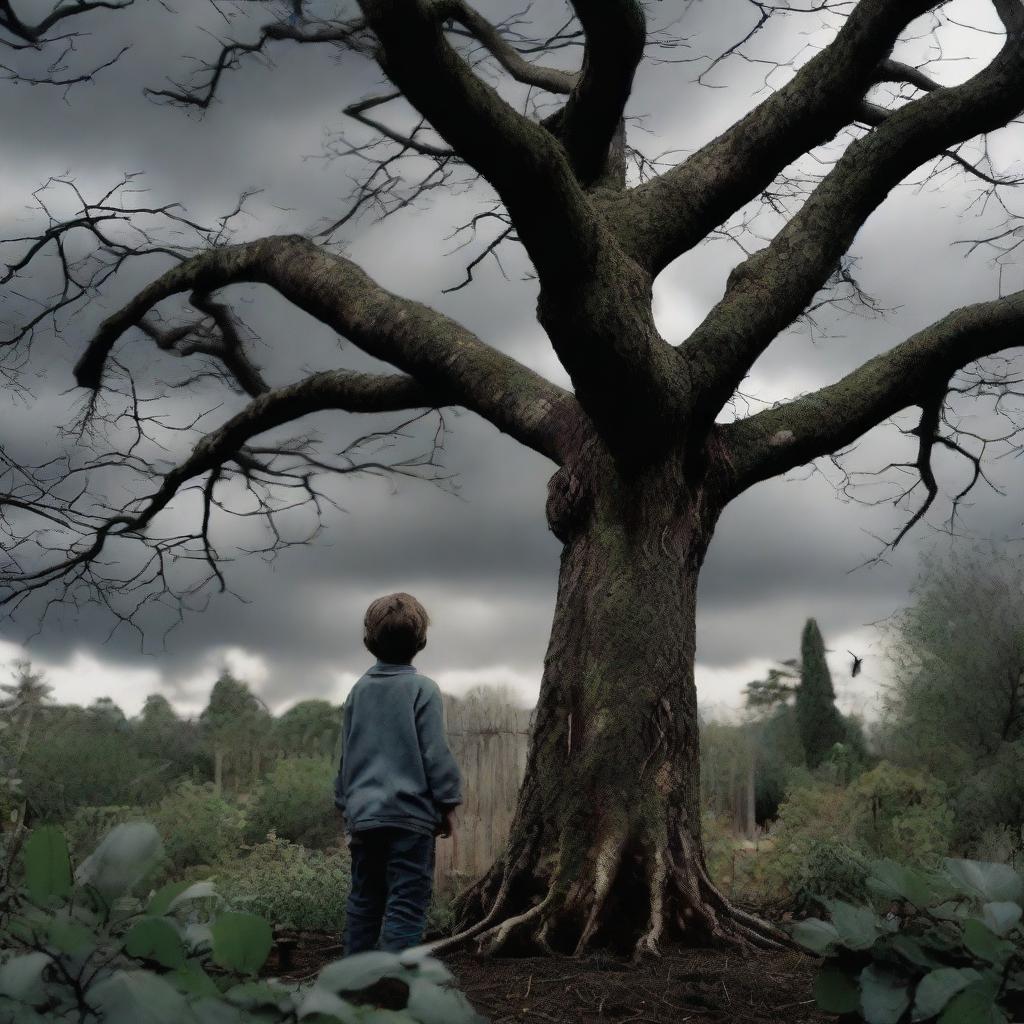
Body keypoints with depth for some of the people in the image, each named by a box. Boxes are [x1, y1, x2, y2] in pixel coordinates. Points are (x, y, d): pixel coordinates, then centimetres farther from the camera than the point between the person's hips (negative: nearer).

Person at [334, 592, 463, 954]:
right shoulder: (422, 689, -7)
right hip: (410, 815, -6)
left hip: (363, 815, 6)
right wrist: (448, 804, 0)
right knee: (406, 906, -4)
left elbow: (345, 755, 15)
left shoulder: (359, 691, 10)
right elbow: (437, 753, -9)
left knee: (364, 903, 14)